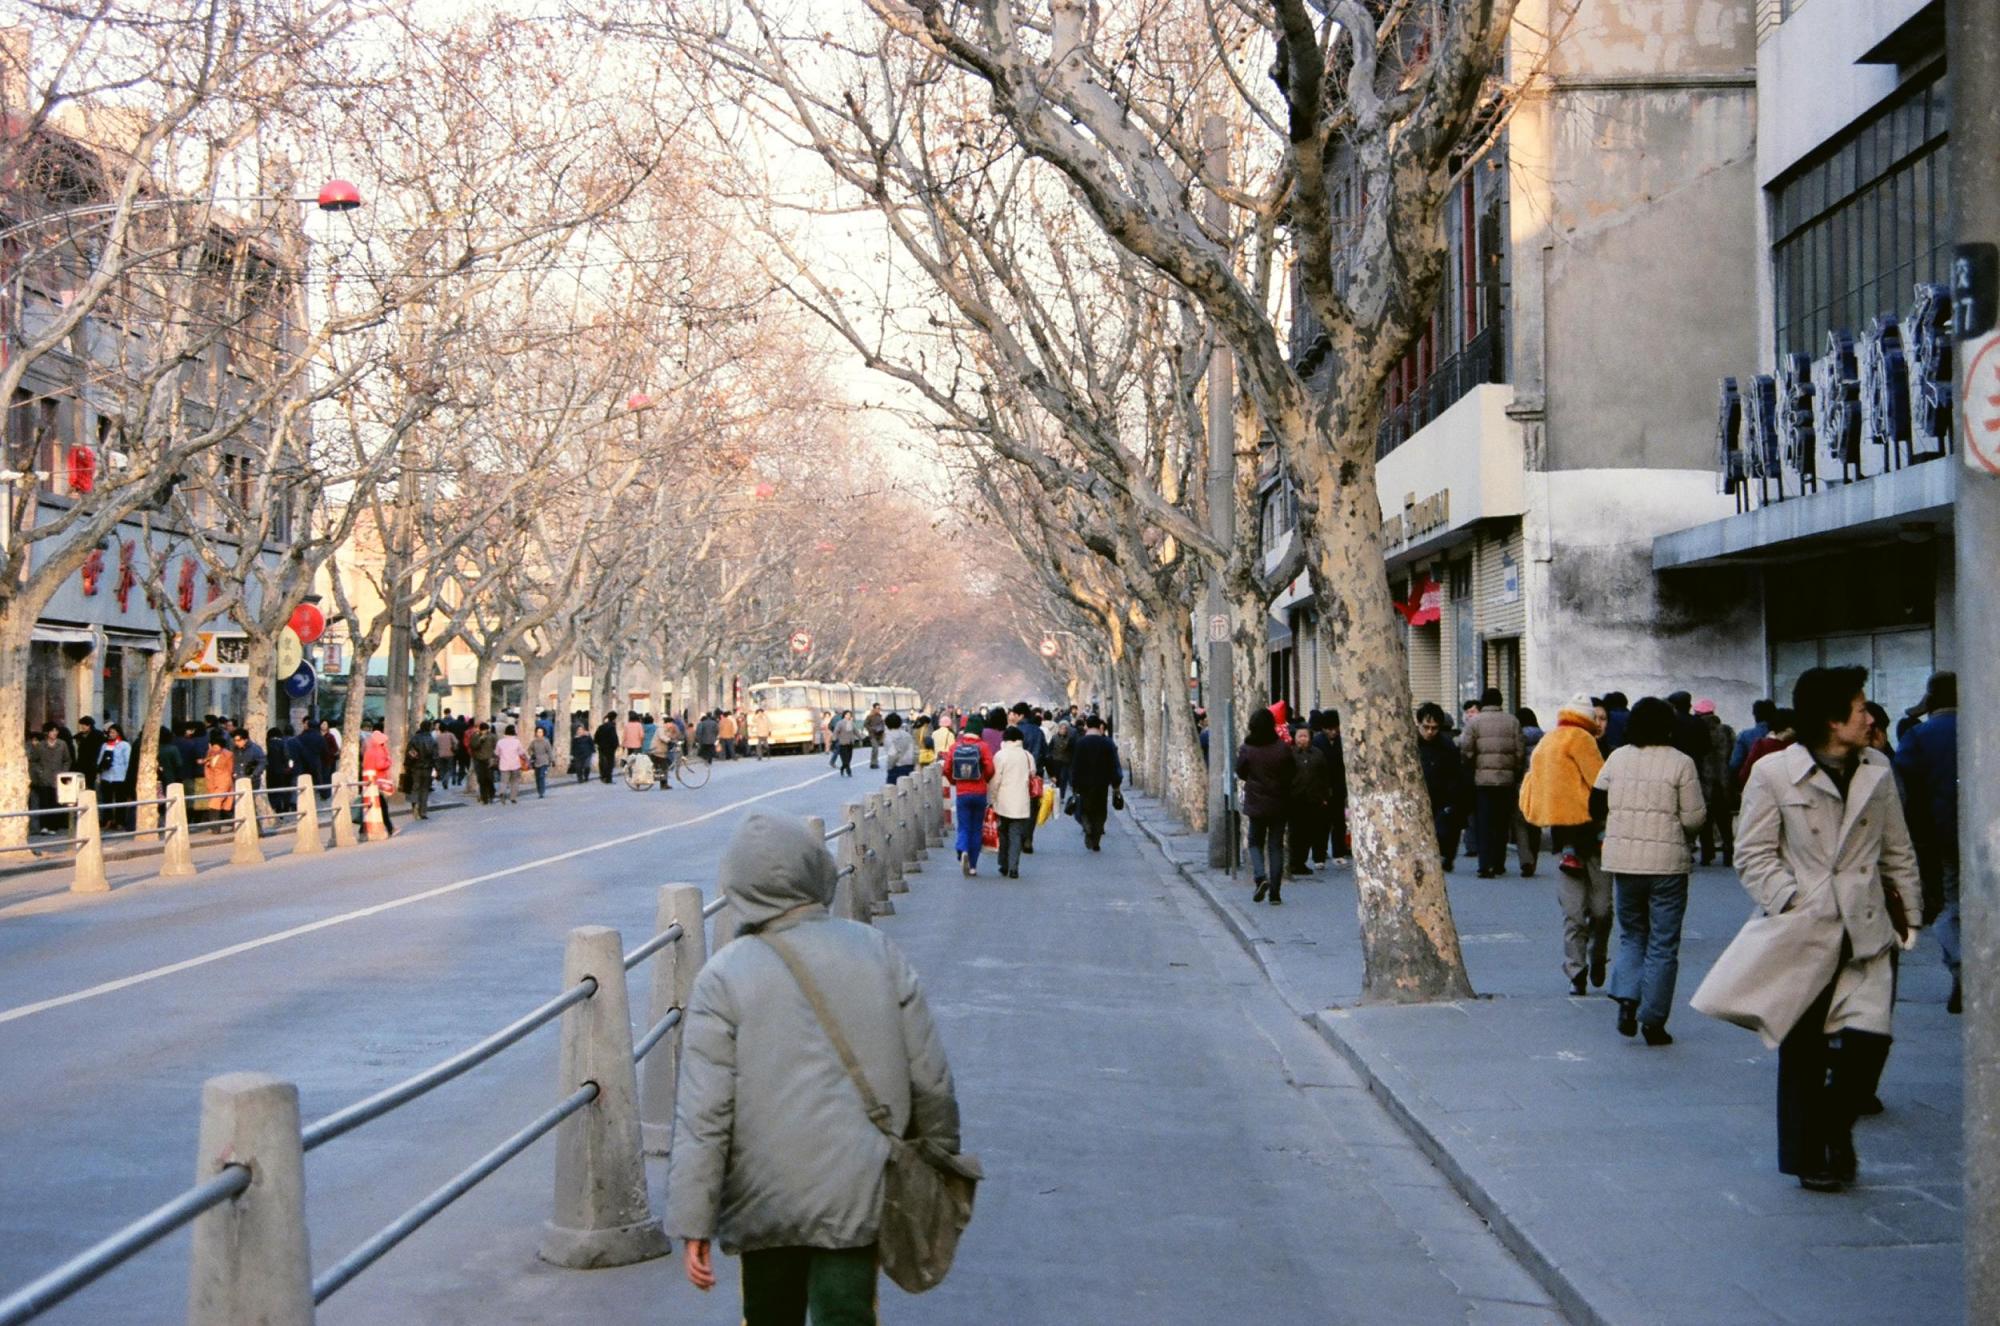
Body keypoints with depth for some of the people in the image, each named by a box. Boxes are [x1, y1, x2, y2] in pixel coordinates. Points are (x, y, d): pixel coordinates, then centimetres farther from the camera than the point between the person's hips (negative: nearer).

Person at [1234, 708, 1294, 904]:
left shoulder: (1246, 749, -10)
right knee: (1276, 846, 7)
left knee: (1256, 843, 15)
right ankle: (1275, 893, 5)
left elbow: (1240, 773, 3)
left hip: (1256, 805, -1)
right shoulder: (1283, 748, -9)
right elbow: (1292, 775, 1)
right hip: (1279, 805, 1)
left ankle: (1260, 877, -10)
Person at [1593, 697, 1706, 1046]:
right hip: (1667, 862, -3)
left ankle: (1627, 998, -1)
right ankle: (1653, 1020, 5)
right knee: (1663, 944, 5)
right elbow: (1694, 818, -8)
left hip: (1623, 861, 3)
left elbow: (1596, 805, 6)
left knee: (1632, 935, 18)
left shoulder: (1617, 758, 3)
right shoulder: (1681, 762, -7)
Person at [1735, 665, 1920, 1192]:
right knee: (1803, 1050, 5)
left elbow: (1897, 851, 15)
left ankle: (1837, 1127, 16)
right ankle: (1806, 1156, 19)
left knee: (1869, 1035, -9)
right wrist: (1790, 902, -17)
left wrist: (1909, 914, 13)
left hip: (1866, 931, 3)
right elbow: (1754, 854, -5)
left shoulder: (1877, 772, 8)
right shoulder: (1772, 773, -6)